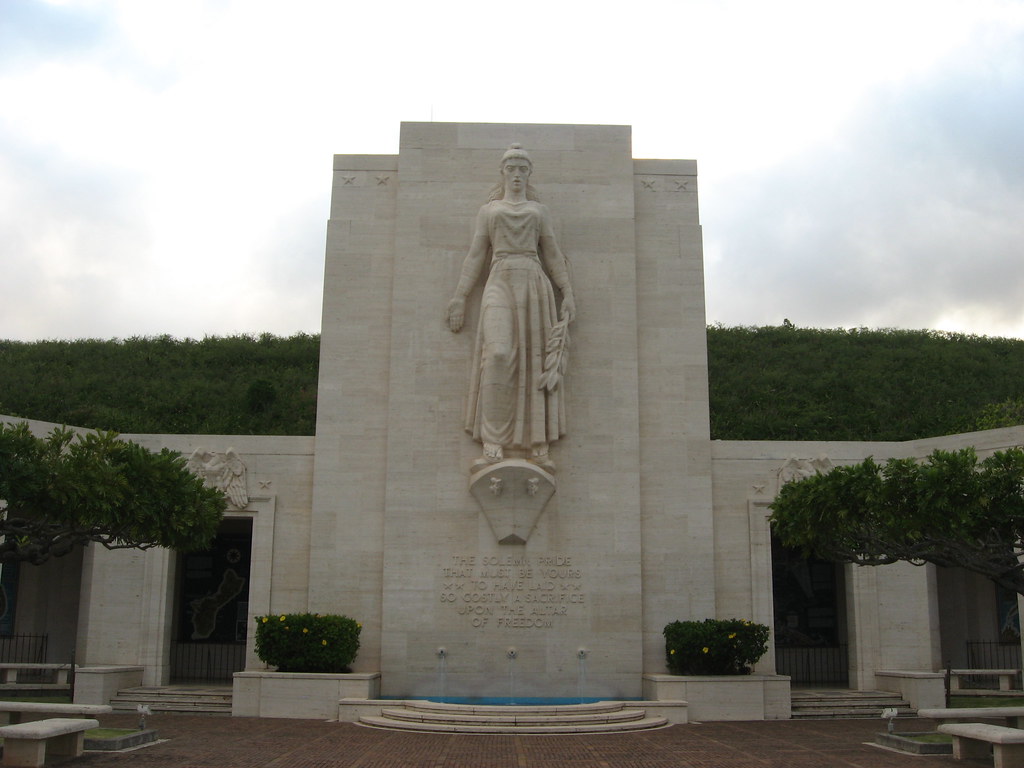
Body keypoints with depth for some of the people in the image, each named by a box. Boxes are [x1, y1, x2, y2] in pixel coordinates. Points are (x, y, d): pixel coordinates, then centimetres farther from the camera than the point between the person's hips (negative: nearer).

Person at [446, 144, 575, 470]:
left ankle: (537, 446, -5)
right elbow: (475, 256, 12)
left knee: (537, 363, -6)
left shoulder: (539, 210, 19)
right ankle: (492, 444, -20)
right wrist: (459, 296, 3)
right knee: (498, 355, -21)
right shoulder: (488, 210, 17)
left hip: (535, 284, 2)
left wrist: (568, 294, 3)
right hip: (500, 284, -2)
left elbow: (553, 255, 15)